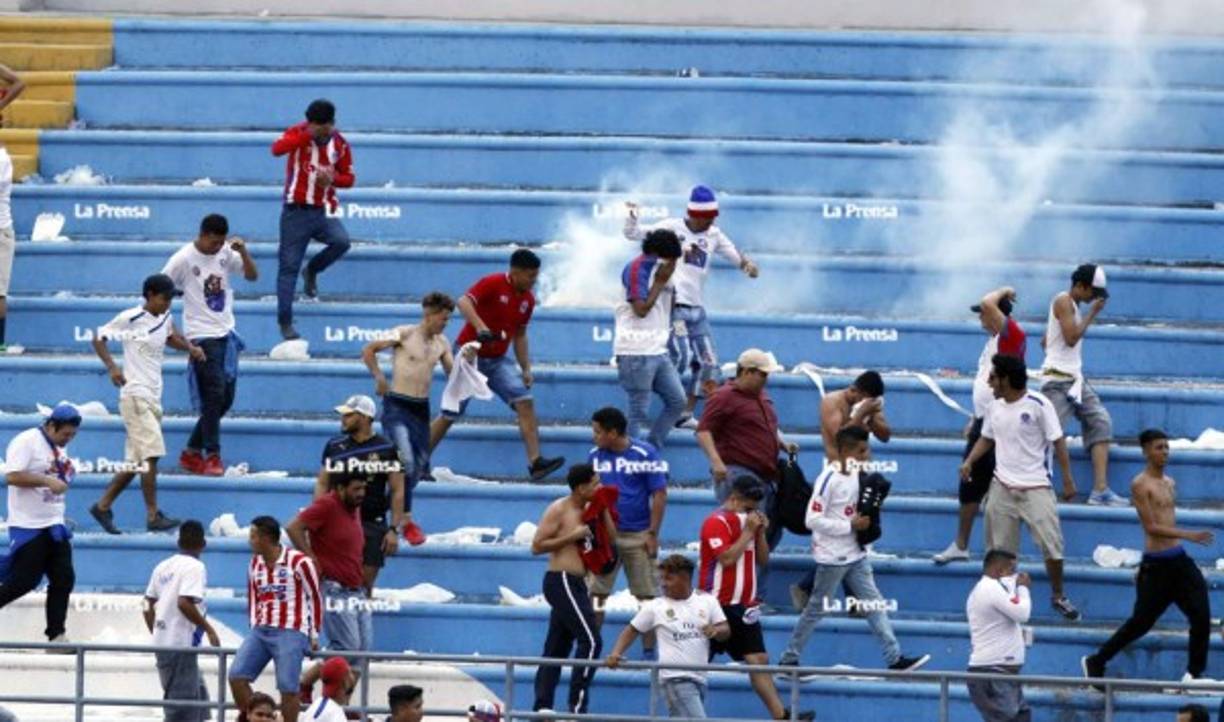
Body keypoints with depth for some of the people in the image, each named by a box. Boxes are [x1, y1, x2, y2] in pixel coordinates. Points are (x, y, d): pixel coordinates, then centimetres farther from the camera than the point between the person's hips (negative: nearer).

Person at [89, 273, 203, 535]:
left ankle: (103, 506, 19)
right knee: (150, 455, -14)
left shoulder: (165, 319, 11)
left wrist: (190, 348, 11)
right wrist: (112, 367, -18)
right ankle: (153, 516, -13)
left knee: (135, 461, 10)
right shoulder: (130, 318, -10)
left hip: (153, 397, 8)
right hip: (135, 394, -8)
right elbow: (99, 338, -4)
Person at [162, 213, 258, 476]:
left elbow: (252, 275, 3)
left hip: (226, 334, 6)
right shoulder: (184, 259, -11)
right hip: (202, 336, -6)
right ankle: (212, 456, -6)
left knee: (226, 398, 8)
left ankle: (192, 452, 20)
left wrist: (243, 251, -13)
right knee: (214, 395, -12)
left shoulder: (226, 252, 4)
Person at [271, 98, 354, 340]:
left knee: (341, 241, -24)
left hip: (323, 211, 2)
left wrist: (333, 178, -12)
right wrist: (308, 135, -32)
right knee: (288, 265, -4)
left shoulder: (340, 144, 3)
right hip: (296, 210, -2)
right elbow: (277, 149, -25)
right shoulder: (298, 133, -5)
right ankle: (285, 321, 2)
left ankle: (312, 270, 6)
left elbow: (349, 178, 10)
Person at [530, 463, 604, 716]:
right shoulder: (559, 510, -10)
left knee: (556, 648, 9)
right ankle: (576, 705, -14)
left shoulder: (586, 510, 14)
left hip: (574, 584, 9)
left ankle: (541, 707, 11)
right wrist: (572, 536, -17)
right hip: (561, 581, -9)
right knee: (591, 641, -14)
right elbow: (537, 545, -14)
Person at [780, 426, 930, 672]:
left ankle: (894, 658, 1)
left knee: (875, 604, 3)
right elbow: (812, 520, -23)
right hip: (832, 557, -8)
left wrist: (867, 519, 3)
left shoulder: (855, 474, 6)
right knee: (817, 608, 3)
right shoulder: (829, 479, -19)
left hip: (856, 554, 8)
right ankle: (788, 659, 15)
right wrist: (851, 525, -22)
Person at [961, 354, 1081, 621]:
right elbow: (987, 438, 20)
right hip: (1002, 486, 5)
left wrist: (1068, 480, -9)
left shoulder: (1038, 405, -11)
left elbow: (1058, 442, -7)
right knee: (999, 548, 5)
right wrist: (969, 462, 2)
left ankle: (1058, 596, 13)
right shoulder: (994, 408, 6)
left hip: (1035, 487, -5)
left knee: (1051, 545, -5)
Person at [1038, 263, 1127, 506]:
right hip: (1058, 380, -10)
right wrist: (1092, 314, -12)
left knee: (1101, 423, 0)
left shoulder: (1072, 305, 20)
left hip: (1075, 379, 10)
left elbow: (1045, 341, 25)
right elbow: (1071, 337, -19)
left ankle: (1100, 490, -6)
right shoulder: (1063, 301, -9)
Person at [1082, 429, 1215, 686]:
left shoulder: (1170, 483, 14)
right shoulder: (1140, 485, -11)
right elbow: (1151, 527, -19)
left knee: (1201, 615, -3)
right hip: (1156, 564, -7)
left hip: (1178, 559, 7)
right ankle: (1096, 662, 14)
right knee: (1141, 622, -1)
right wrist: (1188, 535, -26)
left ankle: (1194, 673, 3)